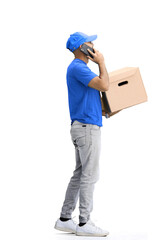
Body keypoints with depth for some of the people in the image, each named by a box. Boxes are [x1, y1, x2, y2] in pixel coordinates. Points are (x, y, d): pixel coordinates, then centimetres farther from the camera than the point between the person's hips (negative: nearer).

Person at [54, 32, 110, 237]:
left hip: (83, 127, 10)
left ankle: (65, 219, 16)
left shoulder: (80, 68, 19)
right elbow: (104, 85, -23)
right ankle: (84, 223, 0)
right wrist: (101, 63, -9)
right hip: (87, 128, -10)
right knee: (89, 175, -6)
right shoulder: (77, 68, -14)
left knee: (80, 174, 12)